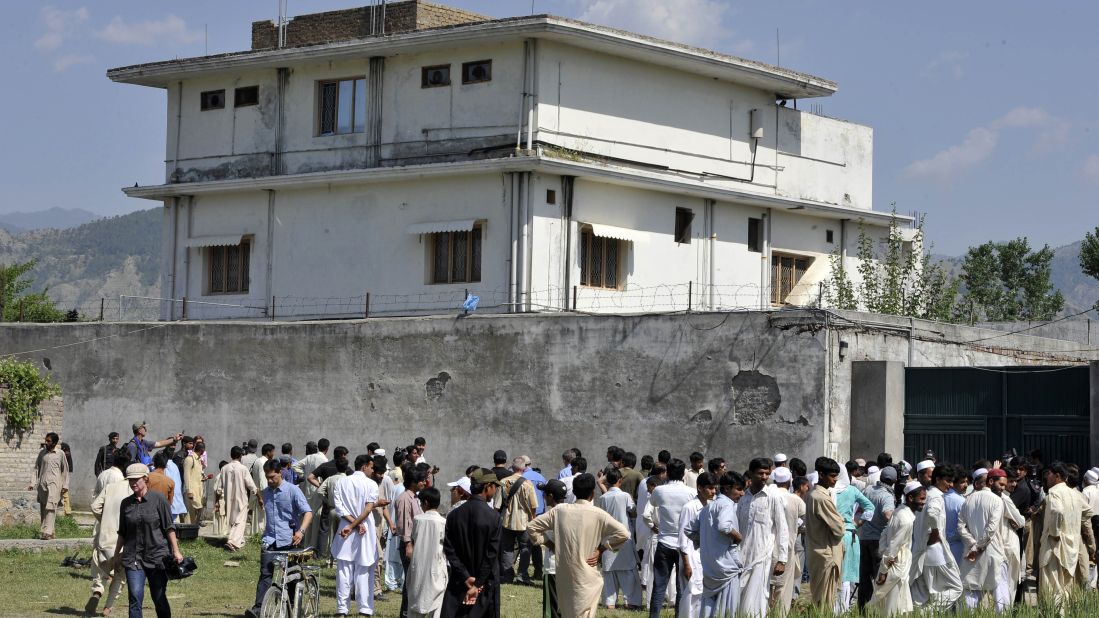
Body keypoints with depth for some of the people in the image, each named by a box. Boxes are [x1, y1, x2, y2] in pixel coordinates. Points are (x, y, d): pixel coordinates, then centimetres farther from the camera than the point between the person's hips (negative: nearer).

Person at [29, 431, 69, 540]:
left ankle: (48, 531, -20)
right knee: (42, 509, 6)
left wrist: (65, 486, 2)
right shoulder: (42, 453, 11)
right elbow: (36, 469, 14)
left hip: (54, 483, -4)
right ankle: (43, 530, 13)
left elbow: (65, 470, 7)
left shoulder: (60, 454, 2)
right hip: (42, 484, 4)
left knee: (51, 508, -14)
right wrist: (32, 483, 6)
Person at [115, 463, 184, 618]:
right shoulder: (126, 503, 7)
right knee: (135, 597, -11)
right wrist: (117, 554, 18)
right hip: (133, 558, 2)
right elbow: (122, 533, 16)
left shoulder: (158, 500, -3)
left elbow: (169, 528, -2)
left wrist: (176, 551, -7)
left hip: (157, 555, -2)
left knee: (159, 598, 7)